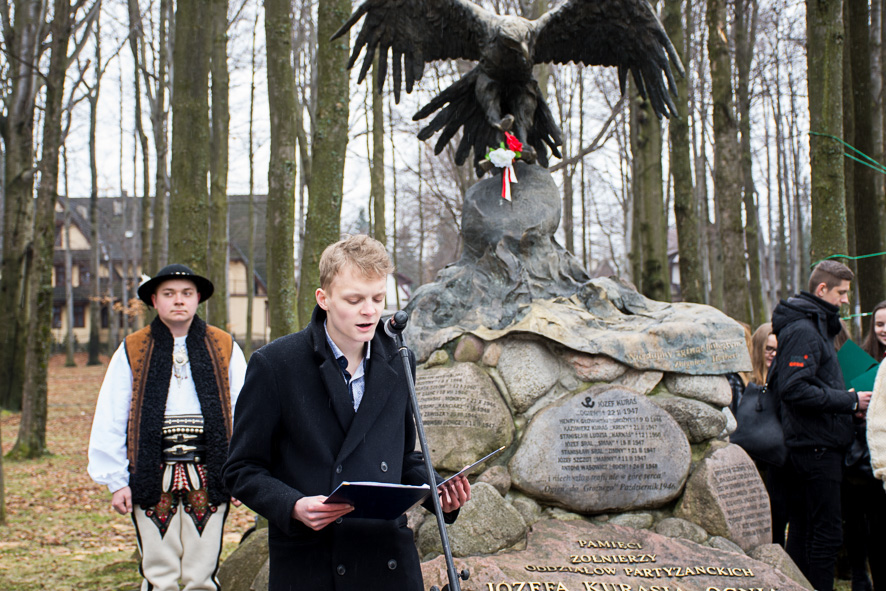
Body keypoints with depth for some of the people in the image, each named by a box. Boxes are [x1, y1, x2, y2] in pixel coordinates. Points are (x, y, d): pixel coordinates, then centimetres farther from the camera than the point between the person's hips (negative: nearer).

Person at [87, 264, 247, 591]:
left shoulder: (224, 348, 6)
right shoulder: (132, 351, 5)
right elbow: (109, 421, 6)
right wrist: (116, 481, 2)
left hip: (208, 477, 0)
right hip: (153, 477, 0)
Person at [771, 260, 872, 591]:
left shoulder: (816, 327, 19)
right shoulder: (802, 330, -14)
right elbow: (795, 389, -24)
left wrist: (846, 399, 6)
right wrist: (850, 401, -17)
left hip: (811, 447, 10)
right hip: (817, 445, -10)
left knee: (804, 531, 14)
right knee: (827, 532, -7)